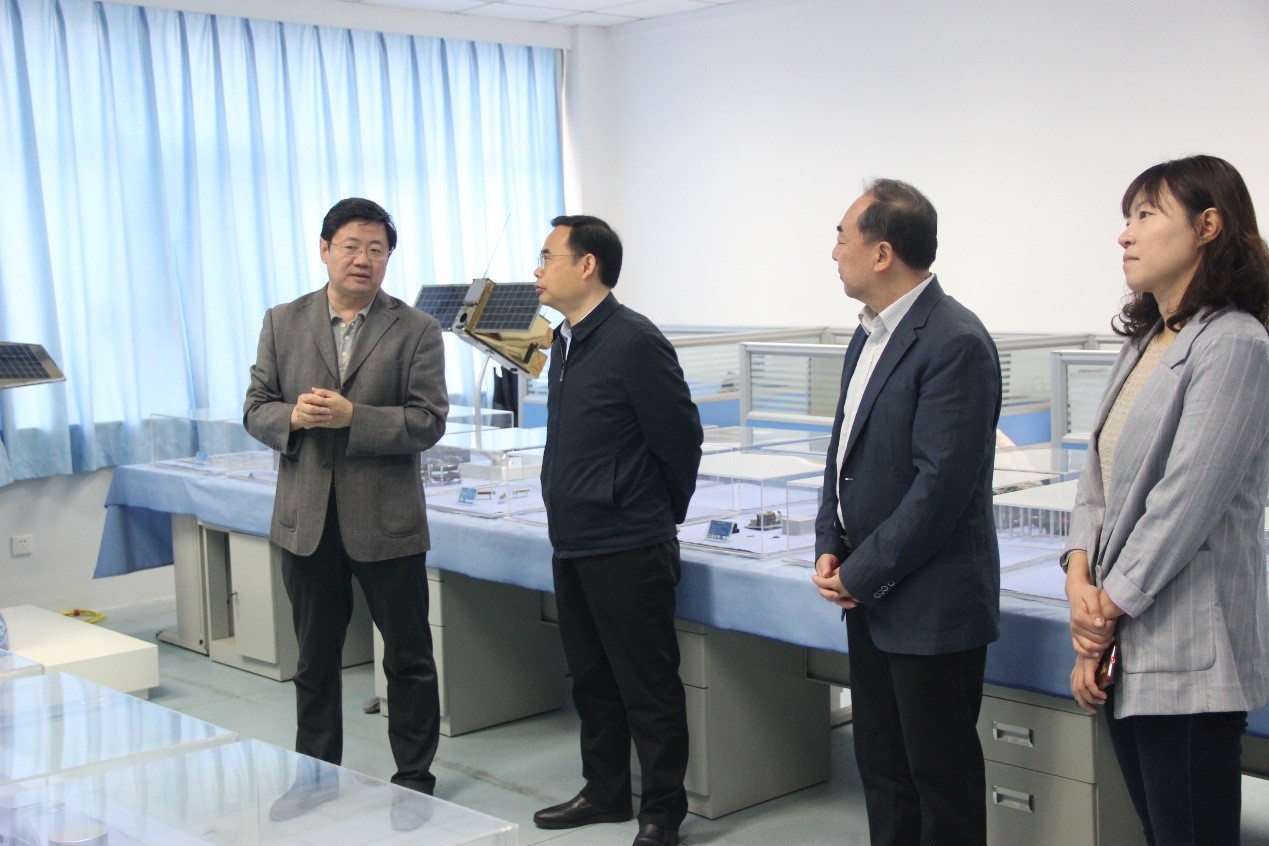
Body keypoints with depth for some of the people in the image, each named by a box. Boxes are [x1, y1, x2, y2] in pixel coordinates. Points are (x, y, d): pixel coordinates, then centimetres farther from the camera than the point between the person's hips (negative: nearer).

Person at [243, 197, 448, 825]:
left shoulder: (415, 331, -3)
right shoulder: (283, 323, 6)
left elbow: (428, 421, -10)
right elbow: (256, 409, 6)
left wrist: (352, 416, -22)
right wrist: (293, 416, -16)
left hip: (386, 520, -3)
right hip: (307, 520, 3)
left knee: (409, 657, 7)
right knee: (315, 660, 15)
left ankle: (415, 778, 22)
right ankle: (316, 777, 29)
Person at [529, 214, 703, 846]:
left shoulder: (634, 342, -16)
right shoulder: (566, 342, 11)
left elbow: (680, 438, -13)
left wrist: (663, 513, 1)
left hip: (627, 549, -9)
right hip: (572, 544, 9)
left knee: (648, 686, 2)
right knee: (591, 677, 18)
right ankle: (605, 792, 32)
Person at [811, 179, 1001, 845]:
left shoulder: (954, 343, -18)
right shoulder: (869, 334, 11)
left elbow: (940, 484, -22)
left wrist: (860, 573, -15)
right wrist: (829, 548, 4)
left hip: (929, 605, -9)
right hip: (868, 594, 9)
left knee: (942, 779, 4)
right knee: (881, 767, 17)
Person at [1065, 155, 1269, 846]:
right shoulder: (1141, 346, 15)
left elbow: (1185, 500, -18)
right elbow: (1098, 476, 12)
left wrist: (1110, 607, -11)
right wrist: (1080, 575, -4)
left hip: (1187, 656, -8)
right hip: (1127, 650, 8)